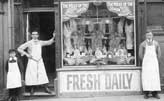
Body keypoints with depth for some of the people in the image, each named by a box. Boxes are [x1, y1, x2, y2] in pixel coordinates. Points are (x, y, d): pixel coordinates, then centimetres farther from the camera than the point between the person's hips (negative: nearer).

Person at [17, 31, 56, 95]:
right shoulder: (29, 43, -6)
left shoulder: (40, 42, 5)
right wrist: (26, 54, -13)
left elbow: (49, 42, 2)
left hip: (39, 61, 3)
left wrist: (53, 37, -14)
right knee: (31, 75, -2)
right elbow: (19, 49, -6)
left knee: (43, 74, -2)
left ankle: (46, 88, 5)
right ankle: (32, 90, 11)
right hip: (32, 61, -3)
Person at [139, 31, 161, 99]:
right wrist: (144, 61, 7)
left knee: (155, 77, -2)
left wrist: (156, 61, 9)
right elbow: (140, 54, 3)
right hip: (146, 63, -1)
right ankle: (146, 93, -1)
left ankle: (155, 93, 4)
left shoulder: (156, 43, -4)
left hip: (154, 62, 1)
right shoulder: (143, 44, -8)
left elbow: (159, 53, 8)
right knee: (146, 77, -5)